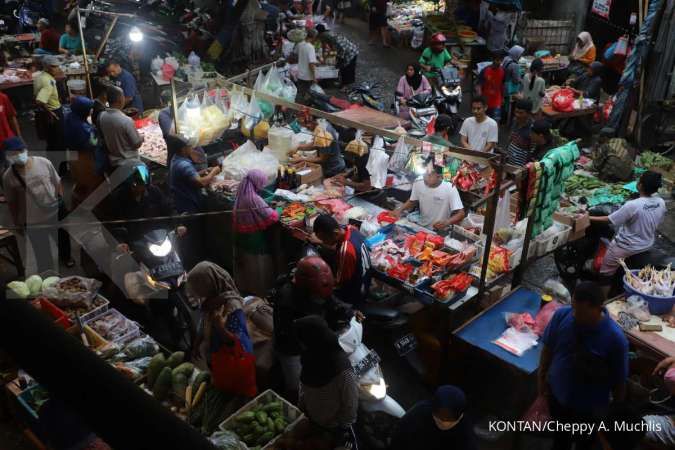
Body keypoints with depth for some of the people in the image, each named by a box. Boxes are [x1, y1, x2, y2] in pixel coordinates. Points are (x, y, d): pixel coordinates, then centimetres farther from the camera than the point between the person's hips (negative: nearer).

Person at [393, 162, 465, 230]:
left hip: (440, 232, -5)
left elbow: (461, 214, -16)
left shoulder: (450, 189, -17)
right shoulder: (418, 184, -4)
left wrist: (446, 223, -33)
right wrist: (400, 210, -2)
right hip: (421, 227, 5)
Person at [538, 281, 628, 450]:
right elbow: (548, 348, -6)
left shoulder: (615, 338, -32)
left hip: (588, 405, -3)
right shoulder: (561, 315, -23)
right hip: (556, 391, 3)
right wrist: (542, 378, 2)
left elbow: (619, 380, -17)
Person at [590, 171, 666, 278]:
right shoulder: (661, 202, -12)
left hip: (626, 247, -7)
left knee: (605, 272, 10)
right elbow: (657, 223, 4)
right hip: (647, 245, 7)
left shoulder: (632, 205, -30)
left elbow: (608, 220, -21)